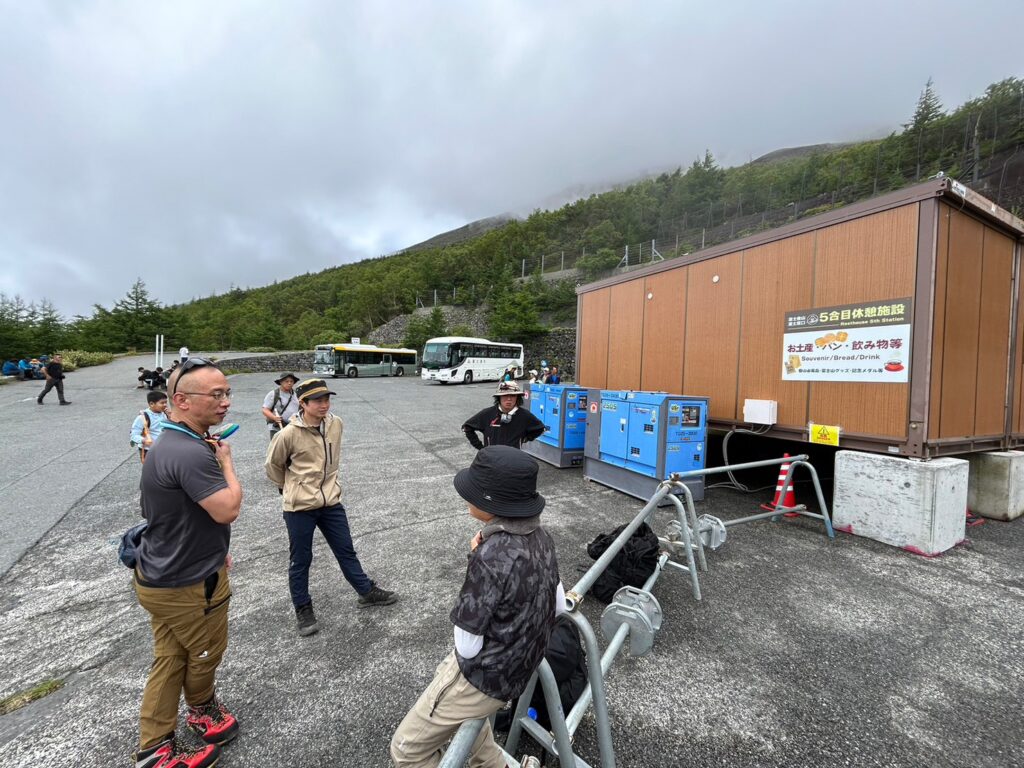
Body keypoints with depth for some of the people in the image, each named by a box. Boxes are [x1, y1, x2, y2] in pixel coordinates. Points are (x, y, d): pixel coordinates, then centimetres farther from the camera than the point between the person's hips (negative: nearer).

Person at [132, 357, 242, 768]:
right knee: (204, 654, 19)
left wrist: (214, 549, 19)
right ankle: (202, 708, 47)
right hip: (189, 584, -9)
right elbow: (228, 509, -29)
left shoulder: (169, 443, 3)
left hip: (161, 575, 9)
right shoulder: (190, 453, -32)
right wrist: (226, 460, -17)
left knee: (169, 659, 21)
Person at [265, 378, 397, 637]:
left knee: (346, 551, 17)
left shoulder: (335, 424, -5)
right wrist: (289, 487, 10)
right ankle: (303, 609, 34)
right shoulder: (289, 434, -19)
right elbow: (272, 465, -1)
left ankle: (367, 592, 34)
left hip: (331, 502, 4)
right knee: (300, 561, 14)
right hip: (300, 508, -4)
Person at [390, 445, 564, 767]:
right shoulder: (540, 536, -9)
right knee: (443, 677, 34)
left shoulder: (491, 557, -33)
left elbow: (468, 647, -22)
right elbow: (558, 606, 5)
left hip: (484, 675, -8)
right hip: (518, 663, 8)